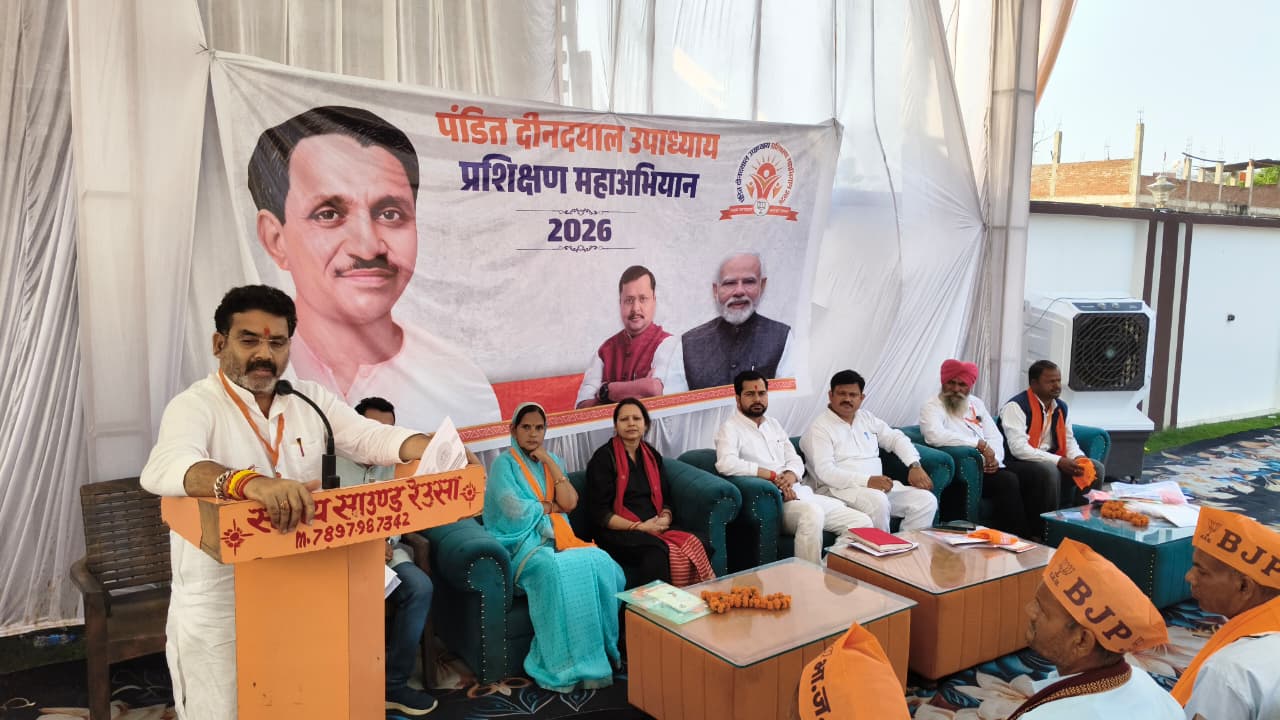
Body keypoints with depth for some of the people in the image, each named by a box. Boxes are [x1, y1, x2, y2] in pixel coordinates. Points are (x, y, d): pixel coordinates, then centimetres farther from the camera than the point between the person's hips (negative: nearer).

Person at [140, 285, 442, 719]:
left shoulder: (310, 399, 3)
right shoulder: (196, 405, -14)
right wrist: (249, 482, -52)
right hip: (219, 606, -4)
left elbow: (372, 437, -4)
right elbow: (163, 468, -33)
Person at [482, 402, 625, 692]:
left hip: (559, 538, 5)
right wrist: (551, 506, 1)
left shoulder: (552, 461, 18)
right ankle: (569, 665, -26)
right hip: (524, 542, -5)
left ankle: (604, 651, -15)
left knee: (601, 563, -24)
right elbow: (514, 510, -12)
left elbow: (570, 503, 2)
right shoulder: (504, 464, 2)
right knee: (559, 571, -35)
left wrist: (549, 461, -1)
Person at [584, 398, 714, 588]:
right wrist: (639, 527, -14)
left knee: (700, 544, -24)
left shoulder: (652, 456, 17)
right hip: (618, 532, -5)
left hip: (656, 528, 5)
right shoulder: (604, 458, 0)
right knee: (657, 550, -37)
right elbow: (599, 513, -5)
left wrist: (665, 519, -5)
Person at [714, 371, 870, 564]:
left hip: (800, 493, 8)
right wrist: (773, 475, -17)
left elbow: (796, 460, 17)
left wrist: (791, 475, -9)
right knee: (812, 513, -38)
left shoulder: (774, 425, 22)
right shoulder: (731, 428, -2)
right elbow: (725, 464, -21)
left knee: (862, 521, -6)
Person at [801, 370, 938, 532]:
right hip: (840, 489, -7)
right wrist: (867, 481, -27)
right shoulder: (819, 428, -4)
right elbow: (825, 472, -16)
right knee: (878, 501, -36)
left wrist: (915, 466, 2)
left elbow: (896, 438, 22)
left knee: (927, 500, -11)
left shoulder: (866, 418, 19)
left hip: (879, 485, 7)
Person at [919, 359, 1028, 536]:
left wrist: (995, 458, -6)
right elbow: (935, 436, -23)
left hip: (987, 468, 6)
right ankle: (1013, 536, -12)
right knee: (1008, 482, -26)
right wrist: (980, 444, -19)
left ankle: (1016, 537, -11)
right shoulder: (932, 407, -3)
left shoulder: (976, 404, 20)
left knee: (1010, 480, -23)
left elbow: (995, 437, 17)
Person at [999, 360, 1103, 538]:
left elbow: (1069, 440, 15)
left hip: (1051, 462, 8)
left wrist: (1078, 458, -10)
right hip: (1018, 463, -8)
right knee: (1049, 471, -35)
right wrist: (1058, 461, -28)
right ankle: (1041, 532, -22)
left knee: (1095, 468, -3)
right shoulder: (1015, 406, -17)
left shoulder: (1061, 407, 9)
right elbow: (1018, 448, -26)